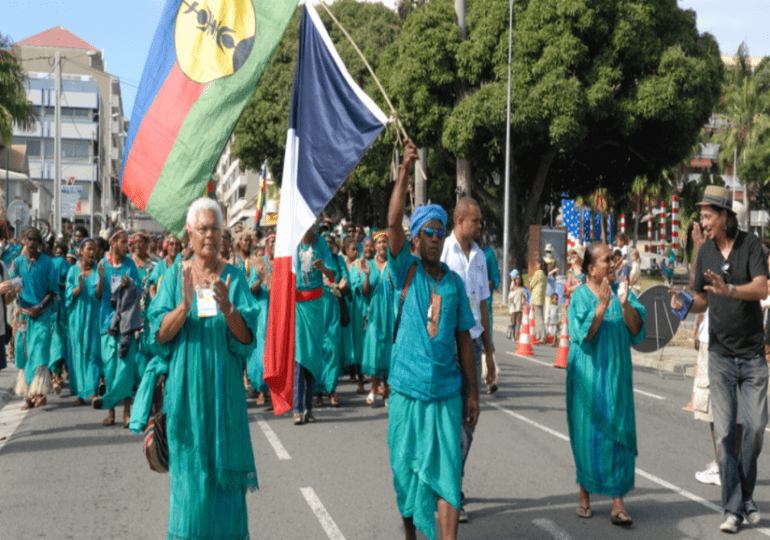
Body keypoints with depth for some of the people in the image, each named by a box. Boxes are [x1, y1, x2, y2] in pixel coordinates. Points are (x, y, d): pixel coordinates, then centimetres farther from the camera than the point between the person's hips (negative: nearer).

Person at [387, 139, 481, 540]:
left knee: (446, 474, -3)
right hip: (406, 391, -1)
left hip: (446, 393, 1)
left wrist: (473, 393, 9)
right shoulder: (406, 271, 1)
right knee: (406, 470, 11)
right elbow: (393, 224, -14)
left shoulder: (455, 282, 7)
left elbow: (464, 339, 10)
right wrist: (405, 171, -21)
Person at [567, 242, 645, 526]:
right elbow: (583, 335, -16)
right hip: (588, 376, -2)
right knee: (588, 434, 5)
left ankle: (618, 503, 1)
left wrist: (624, 303, -19)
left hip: (616, 373, 3)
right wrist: (602, 304, -25)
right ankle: (585, 495, 22)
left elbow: (637, 329, -4)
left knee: (618, 433, -2)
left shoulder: (621, 290, 4)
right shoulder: (580, 295, -5)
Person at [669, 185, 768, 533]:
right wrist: (683, 304, -10)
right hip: (720, 354, 2)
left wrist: (730, 290, -38)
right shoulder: (705, 250, 4)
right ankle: (733, 508, 3)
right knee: (724, 431, -3)